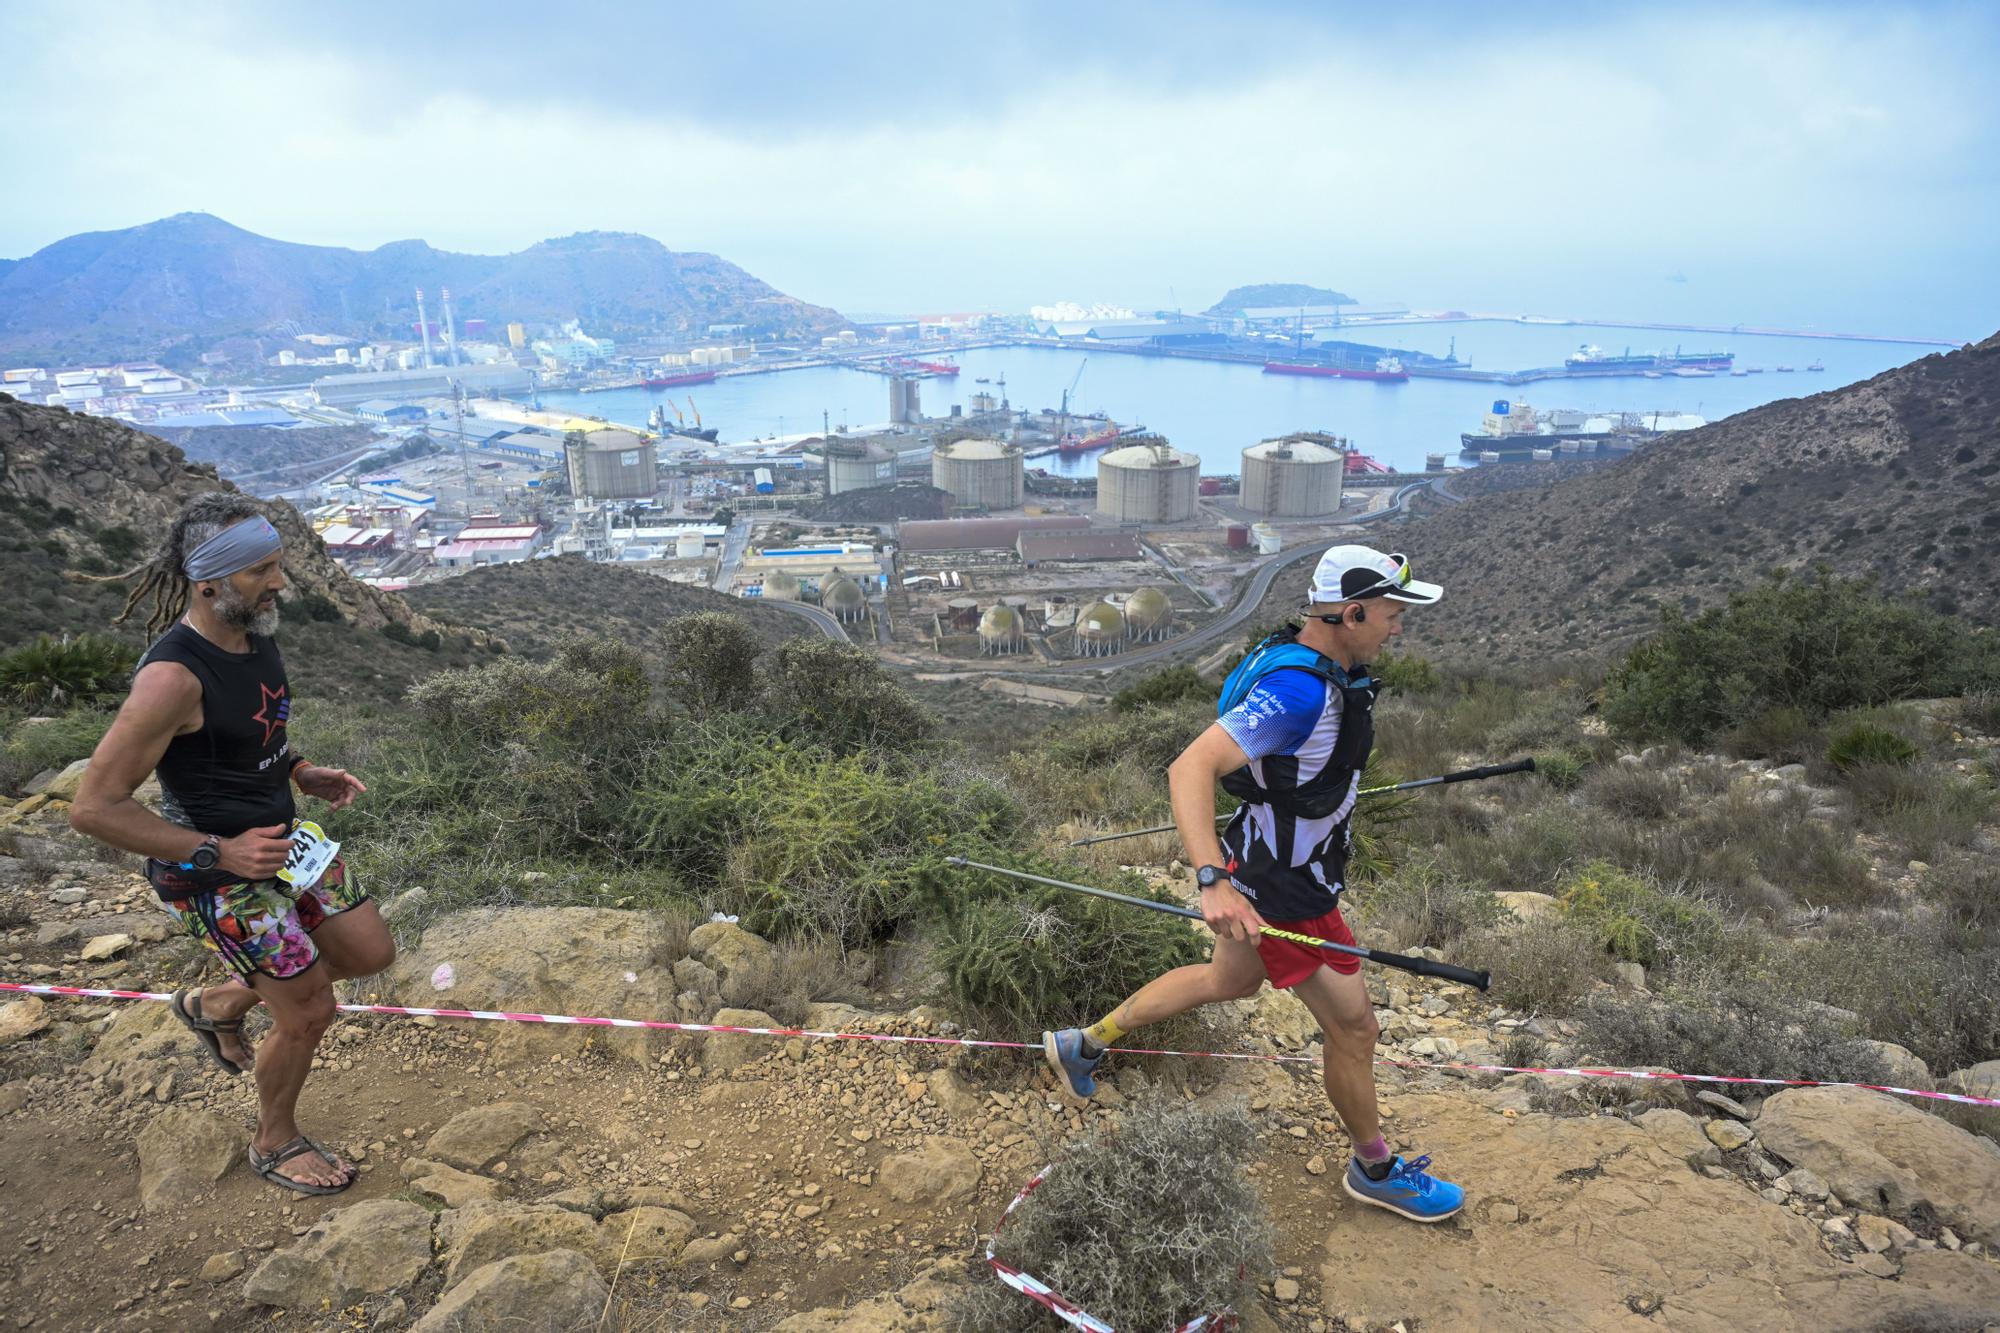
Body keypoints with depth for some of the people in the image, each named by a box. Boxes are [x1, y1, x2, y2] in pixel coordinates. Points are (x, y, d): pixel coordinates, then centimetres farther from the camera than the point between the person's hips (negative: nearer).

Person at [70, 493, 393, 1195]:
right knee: (310, 1011, 1)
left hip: (278, 838, 8)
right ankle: (274, 1143, 30)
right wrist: (219, 851, -25)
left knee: (371, 953, 15)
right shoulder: (174, 677, -29)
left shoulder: (255, 634, -3)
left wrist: (301, 771, 0)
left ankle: (218, 1005, 36)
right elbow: (94, 807, -26)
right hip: (216, 873, -8)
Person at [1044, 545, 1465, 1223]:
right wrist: (1214, 881, -48)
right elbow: (1190, 768, -40)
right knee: (1352, 1027, 8)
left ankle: (1081, 1044, 39)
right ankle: (1376, 1170, 33)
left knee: (1229, 979, 29)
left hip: (1266, 867, 10)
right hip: (1283, 896, -10)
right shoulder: (1299, 690, -32)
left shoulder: (1320, 666, -1)